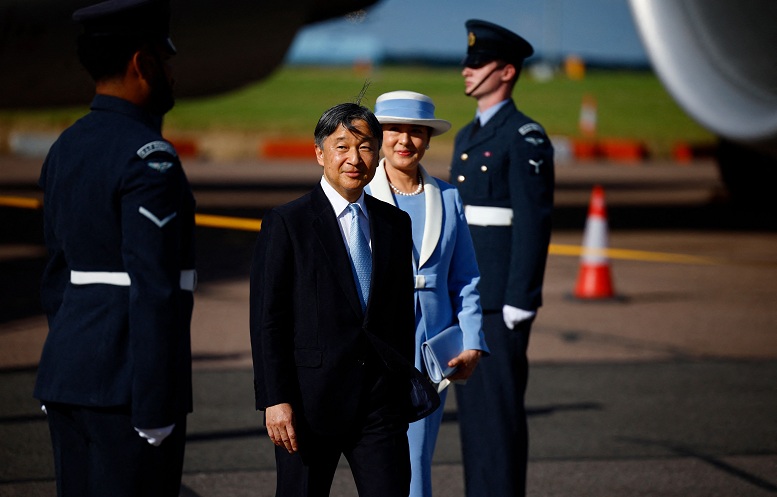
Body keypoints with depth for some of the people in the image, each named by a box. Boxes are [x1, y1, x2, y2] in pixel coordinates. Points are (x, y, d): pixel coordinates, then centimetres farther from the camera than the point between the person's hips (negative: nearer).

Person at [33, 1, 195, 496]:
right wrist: (155, 408, -20)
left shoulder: (67, 150, 12)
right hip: (132, 380, -9)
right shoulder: (149, 157, -16)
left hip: (71, 374, 9)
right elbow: (152, 291, -20)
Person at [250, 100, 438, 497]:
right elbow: (267, 320, -7)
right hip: (310, 401, -3)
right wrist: (275, 400, -12)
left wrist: (404, 383, 13)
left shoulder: (396, 223, 11)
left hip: (382, 404, 4)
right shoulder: (286, 223, -3)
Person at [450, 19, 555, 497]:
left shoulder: (526, 137, -11)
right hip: (465, 297, 9)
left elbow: (535, 222, -16)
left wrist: (521, 303, -19)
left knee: (500, 405, -6)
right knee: (473, 404, 10)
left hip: (502, 298, -9)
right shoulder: (468, 137, 17)